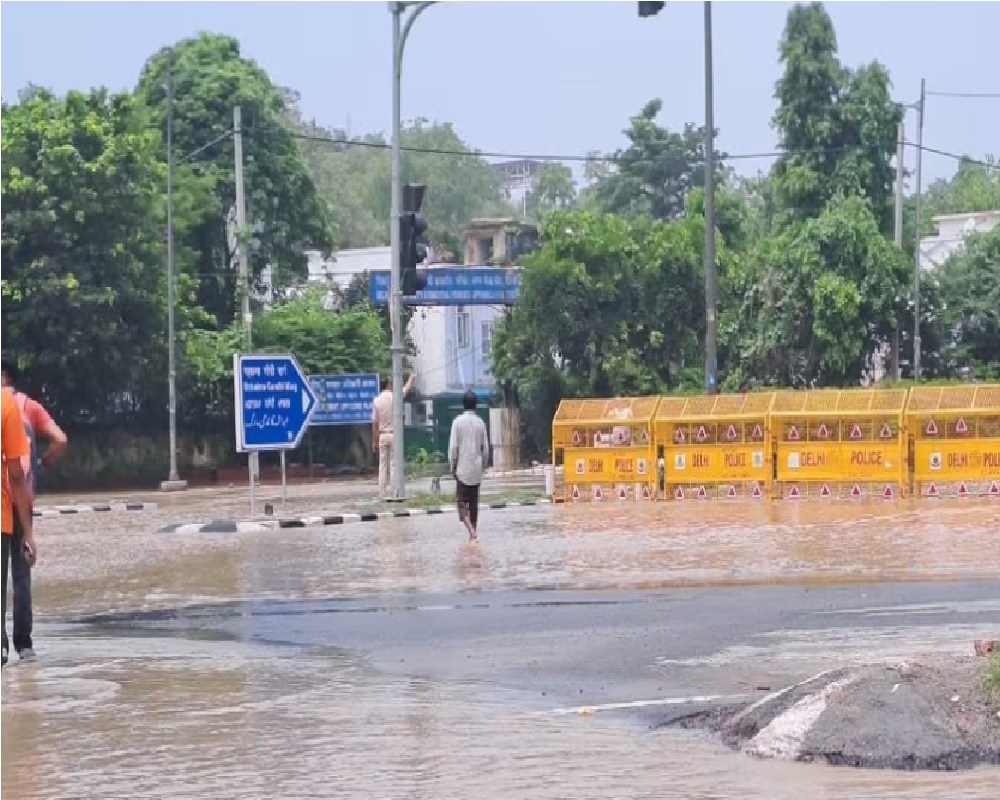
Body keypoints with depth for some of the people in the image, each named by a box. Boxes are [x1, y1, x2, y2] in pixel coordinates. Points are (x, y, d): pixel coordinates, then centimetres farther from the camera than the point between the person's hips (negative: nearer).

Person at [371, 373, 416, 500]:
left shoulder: (376, 401, 0)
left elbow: (374, 423, 2)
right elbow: (407, 389, 13)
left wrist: (374, 441, 7)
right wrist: (412, 378, 34)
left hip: (382, 436, 3)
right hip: (394, 434, -3)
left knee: (383, 465, 6)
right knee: (394, 464, -2)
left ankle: (383, 493, 5)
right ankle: (392, 492, -6)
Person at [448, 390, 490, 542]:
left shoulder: (458, 422, -9)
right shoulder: (480, 423, 0)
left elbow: (453, 447, -9)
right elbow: (486, 448, 4)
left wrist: (453, 466, 2)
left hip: (462, 469, -3)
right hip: (477, 470, 3)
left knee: (462, 502, -1)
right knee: (474, 503, 13)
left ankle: (471, 529, -21)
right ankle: (474, 532, 16)